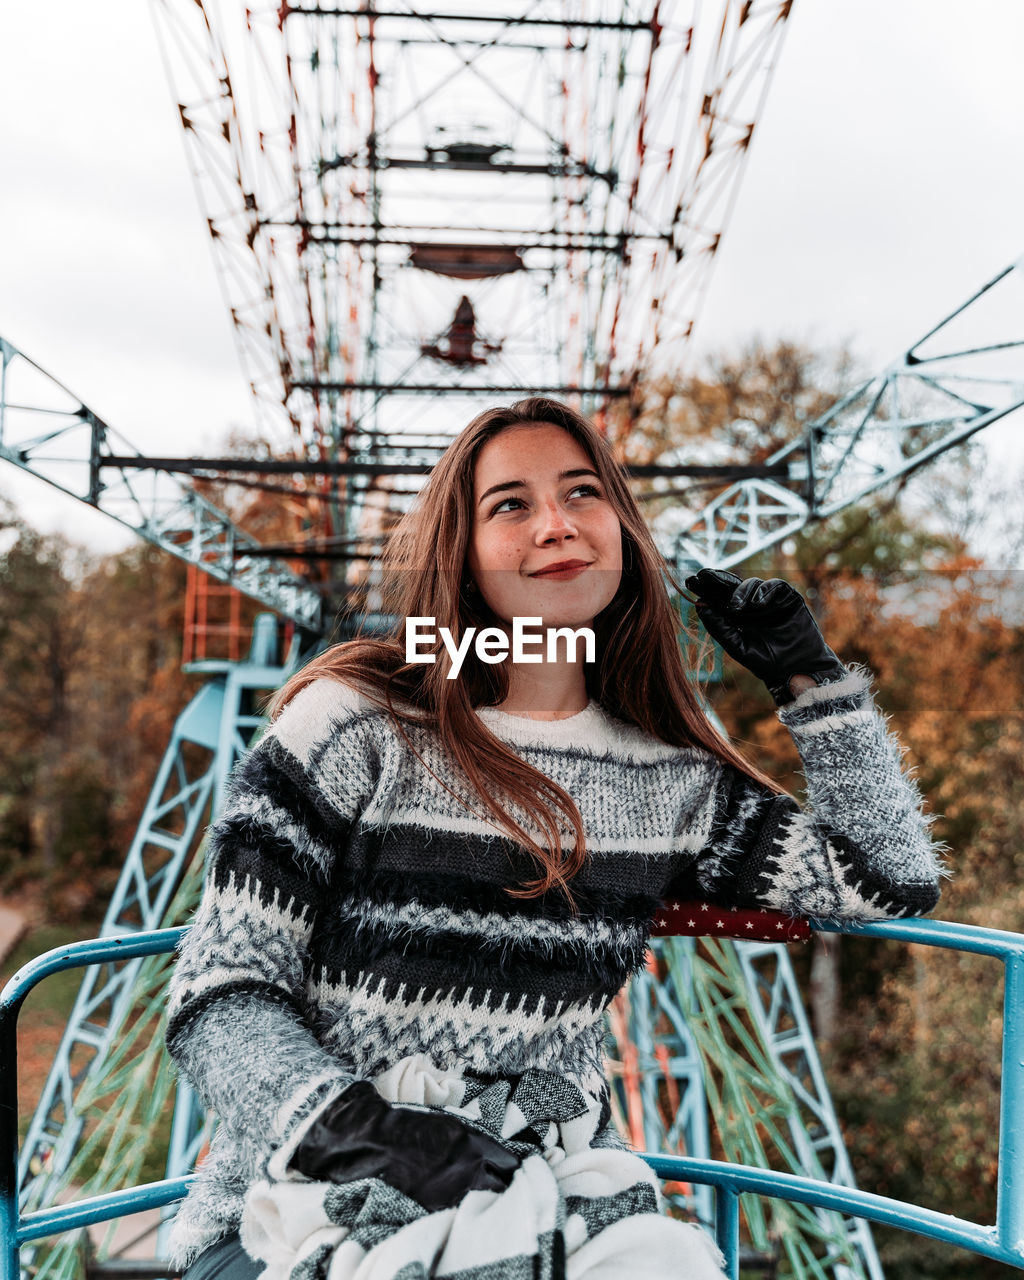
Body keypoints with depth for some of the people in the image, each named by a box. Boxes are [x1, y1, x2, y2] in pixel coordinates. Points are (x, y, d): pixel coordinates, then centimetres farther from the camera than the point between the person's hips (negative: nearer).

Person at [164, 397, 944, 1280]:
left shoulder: (673, 782, 6)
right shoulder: (357, 721, -6)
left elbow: (895, 879, 8)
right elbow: (219, 995, -7)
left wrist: (810, 674, 6)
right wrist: (364, 1131, -24)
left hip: (545, 1197, 5)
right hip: (309, 1197, -4)